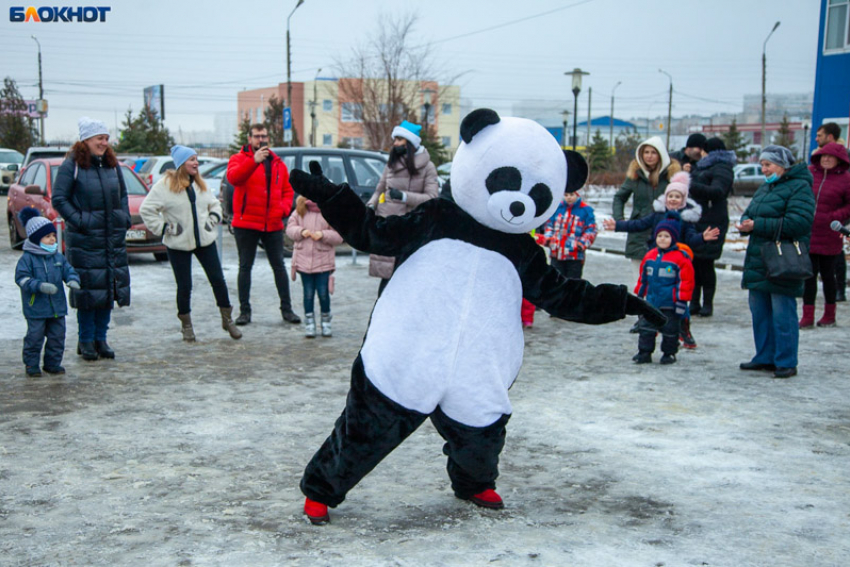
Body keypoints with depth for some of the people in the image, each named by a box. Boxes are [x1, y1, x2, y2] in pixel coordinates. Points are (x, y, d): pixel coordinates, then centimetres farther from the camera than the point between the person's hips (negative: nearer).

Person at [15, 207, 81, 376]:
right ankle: (32, 365, 13)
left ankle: (53, 364, 22)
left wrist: (73, 280, -13)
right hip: (36, 308, -5)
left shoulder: (58, 257, 8)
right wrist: (40, 285, -28)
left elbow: (68, 270, 10)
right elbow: (22, 278, -14)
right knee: (35, 337, 0)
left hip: (57, 306, 5)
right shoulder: (27, 258, -8)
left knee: (57, 336, 9)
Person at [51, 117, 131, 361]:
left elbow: (123, 193, 22)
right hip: (84, 239, -5)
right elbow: (58, 199, -6)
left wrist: (125, 218, 8)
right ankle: (86, 341, 9)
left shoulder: (112, 164, 10)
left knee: (109, 286, 6)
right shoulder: (72, 165, -6)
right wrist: (78, 220, -14)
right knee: (87, 287, -3)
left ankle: (101, 338, 17)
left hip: (113, 237, 5)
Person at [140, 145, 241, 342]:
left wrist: (213, 219, 5)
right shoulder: (165, 185, -8)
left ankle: (227, 320, 15)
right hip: (178, 245, -4)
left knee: (218, 280, 2)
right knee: (184, 286, 1)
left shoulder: (200, 184, 10)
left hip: (205, 241, 4)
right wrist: (164, 228, -13)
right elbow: (146, 210, -10)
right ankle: (186, 325, 18)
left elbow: (214, 204, 23)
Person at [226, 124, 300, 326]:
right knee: (245, 266, 4)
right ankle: (244, 310, 11)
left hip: (273, 224, 3)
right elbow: (233, 177, -24)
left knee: (279, 266, 7)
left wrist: (283, 208, -4)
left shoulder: (277, 163, 13)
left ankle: (286, 308, 14)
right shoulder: (239, 158, -1)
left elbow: (287, 190, 16)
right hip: (246, 223, -3)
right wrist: (254, 161, -37)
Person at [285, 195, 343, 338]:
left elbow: (339, 236, -7)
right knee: (308, 293, 9)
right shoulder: (300, 209, 4)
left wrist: (323, 234, -22)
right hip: (304, 260, 2)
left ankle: (326, 322, 21)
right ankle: (309, 323, 20)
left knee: (323, 293, 1)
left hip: (324, 261, -2)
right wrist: (301, 231, -13)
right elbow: (290, 228, 6)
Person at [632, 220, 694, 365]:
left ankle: (669, 353, 21)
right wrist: (639, 295, 18)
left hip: (670, 304, -5)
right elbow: (643, 278, 15)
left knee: (669, 329, 6)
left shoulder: (680, 258, -10)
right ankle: (644, 352, 14)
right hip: (651, 302, 5)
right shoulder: (650, 256, 6)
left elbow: (685, 281, -11)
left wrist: (682, 300, -13)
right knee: (646, 327, 6)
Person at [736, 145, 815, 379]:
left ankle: (786, 363, 5)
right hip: (758, 261, 9)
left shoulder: (799, 187, -10)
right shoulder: (765, 188, 18)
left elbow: (798, 223, -21)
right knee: (759, 311, 13)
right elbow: (750, 213, 19)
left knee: (782, 314, -4)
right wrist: (746, 223, -7)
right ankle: (765, 358, 23)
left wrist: (758, 225, -21)